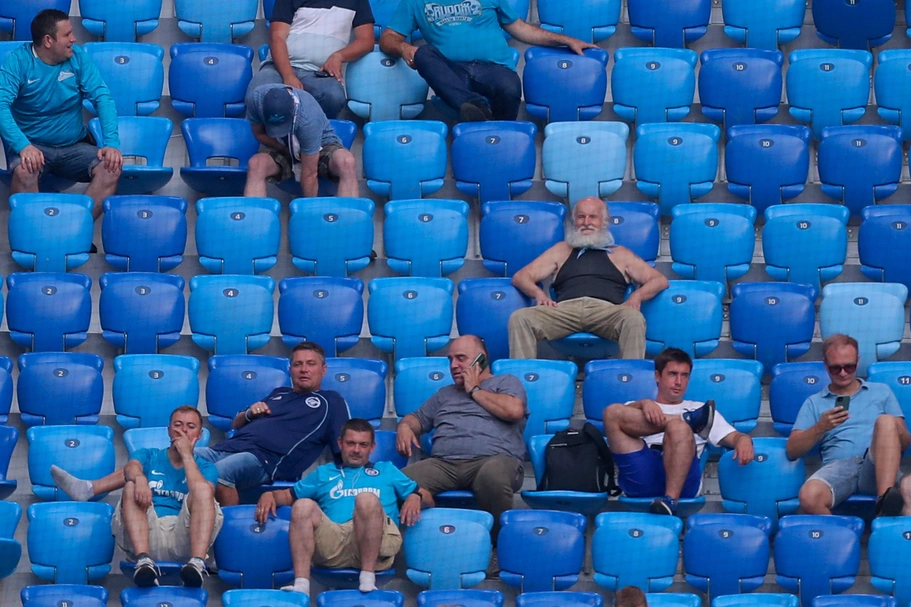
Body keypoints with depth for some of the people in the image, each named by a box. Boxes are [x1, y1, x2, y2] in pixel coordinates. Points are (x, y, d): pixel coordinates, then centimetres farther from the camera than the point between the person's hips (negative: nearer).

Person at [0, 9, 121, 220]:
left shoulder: (78, 56, -1)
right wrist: (23, 146, -38)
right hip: (33, 145, -3)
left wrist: (111, 143, -22)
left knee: (111, 168, -25)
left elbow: (102, 98, -6)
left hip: (75, 146, 3)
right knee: (23, 171, -36)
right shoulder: (17, 61, -10)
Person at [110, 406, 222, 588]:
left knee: (203, 489, -23)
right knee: (132, 486, -23)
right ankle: (143, 561, -45)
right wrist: (139, 478, -28)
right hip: (147, 535, 0)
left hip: (183, 540, 0)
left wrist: (187, 455, -1)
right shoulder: (148, 456, 23)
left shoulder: (205, 468, 22)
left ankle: (197, 564, -45)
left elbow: (204, 493, -4)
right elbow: (130, 467, -4)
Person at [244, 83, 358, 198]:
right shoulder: (258, 97, -25)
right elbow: (259, 133, -5)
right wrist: (286, 149, -17)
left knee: (347, 163, -36)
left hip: (321, 147, -3)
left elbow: (309, 173, -29)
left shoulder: (308, 118, -35)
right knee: (255, 165, -30)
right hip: (284, 150, 3)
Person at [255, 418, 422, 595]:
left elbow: (422, 494, 25)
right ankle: (301, 585, -38)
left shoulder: (387, 471, 32)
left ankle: (368, 579, -34)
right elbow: (288, 495, 30)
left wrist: (415, 498, 1)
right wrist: (270, 495, 7)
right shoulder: (324, 473, 35)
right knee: (303, 505, -25)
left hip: (378, 543, -2)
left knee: (367, 499, -32)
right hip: (333, 543, 2)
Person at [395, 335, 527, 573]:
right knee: (406, 480, -29)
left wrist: (474, 390, 10)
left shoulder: (506, 382, 20)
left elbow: (514, 410, -1)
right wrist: (405, 426, 12)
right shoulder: (445, 394, 37)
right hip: (444, 462, 4)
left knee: (492, 475, -43)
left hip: (493, 458, -4)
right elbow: (417, 418, 38)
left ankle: (499, 545, -24)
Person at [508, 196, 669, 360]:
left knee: (634, 319, -37)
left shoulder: (620, 254, 29)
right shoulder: (562, 251, 33)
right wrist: (539, 293, 0)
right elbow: (521, 277, 25)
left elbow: (660, 280, 21)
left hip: (606, 310, -1)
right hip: (565, 309, 1)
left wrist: (637, 296, -3)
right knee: (519, 318, -29)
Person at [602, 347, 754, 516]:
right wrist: (644, 403, -15)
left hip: (682, 481, -1)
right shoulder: (635, 410, 32)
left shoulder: (698, 409, 34)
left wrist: (744, 440, -6)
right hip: (640, 480, 1)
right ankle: (688, 420, -16)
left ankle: (670, 498, -46)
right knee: (612, 412, -17)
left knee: (678, 428, -33)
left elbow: (732, 437, 20)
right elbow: (619, 417, 7)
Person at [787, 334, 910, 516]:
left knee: (886, 421, -32)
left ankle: (884, 501, -47)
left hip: (876, 467, 1)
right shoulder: (814, 403, 23)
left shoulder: (881, 392, 25)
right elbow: (792, 451, 11)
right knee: (809, 496, -38)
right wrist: (820, 427, -7)